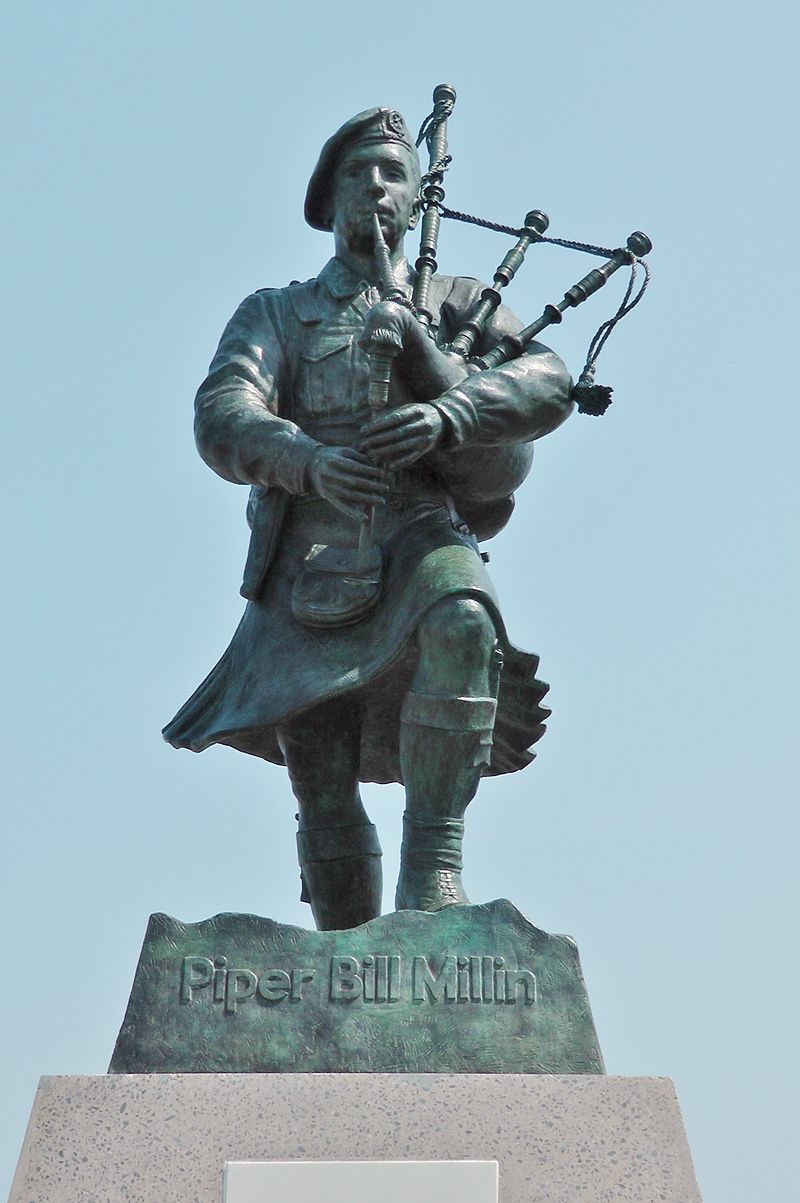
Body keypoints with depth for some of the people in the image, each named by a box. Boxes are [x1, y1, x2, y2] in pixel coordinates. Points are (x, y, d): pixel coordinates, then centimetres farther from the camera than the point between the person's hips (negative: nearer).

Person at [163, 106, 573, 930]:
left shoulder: (456, 304, 17)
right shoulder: (273, 315, 18)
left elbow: (548, 384, -4)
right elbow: (222, 422, -3)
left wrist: (444, 414, -25)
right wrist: (310, 458, -25)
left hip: (417, 539, -1)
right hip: (310, 570, 1)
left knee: (459, 621, -37)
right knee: (324, 800, -2)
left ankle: (432, 860, -29)